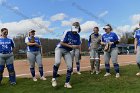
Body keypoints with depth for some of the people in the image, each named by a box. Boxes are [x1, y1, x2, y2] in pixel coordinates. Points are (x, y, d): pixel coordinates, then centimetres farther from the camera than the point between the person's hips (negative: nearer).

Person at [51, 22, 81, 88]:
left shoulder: (77, 36, 1)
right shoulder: (67, 33, -14)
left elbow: (78, 46, 3)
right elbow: (62, 43, -16)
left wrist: (75, 46, -20)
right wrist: (71, 46, -21)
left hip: (67, 51, 5)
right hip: (60, 48, -5)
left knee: (70, 67, -4)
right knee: (57, 62, -29)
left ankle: (67, 83, 12)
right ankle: (54, 78, -8)